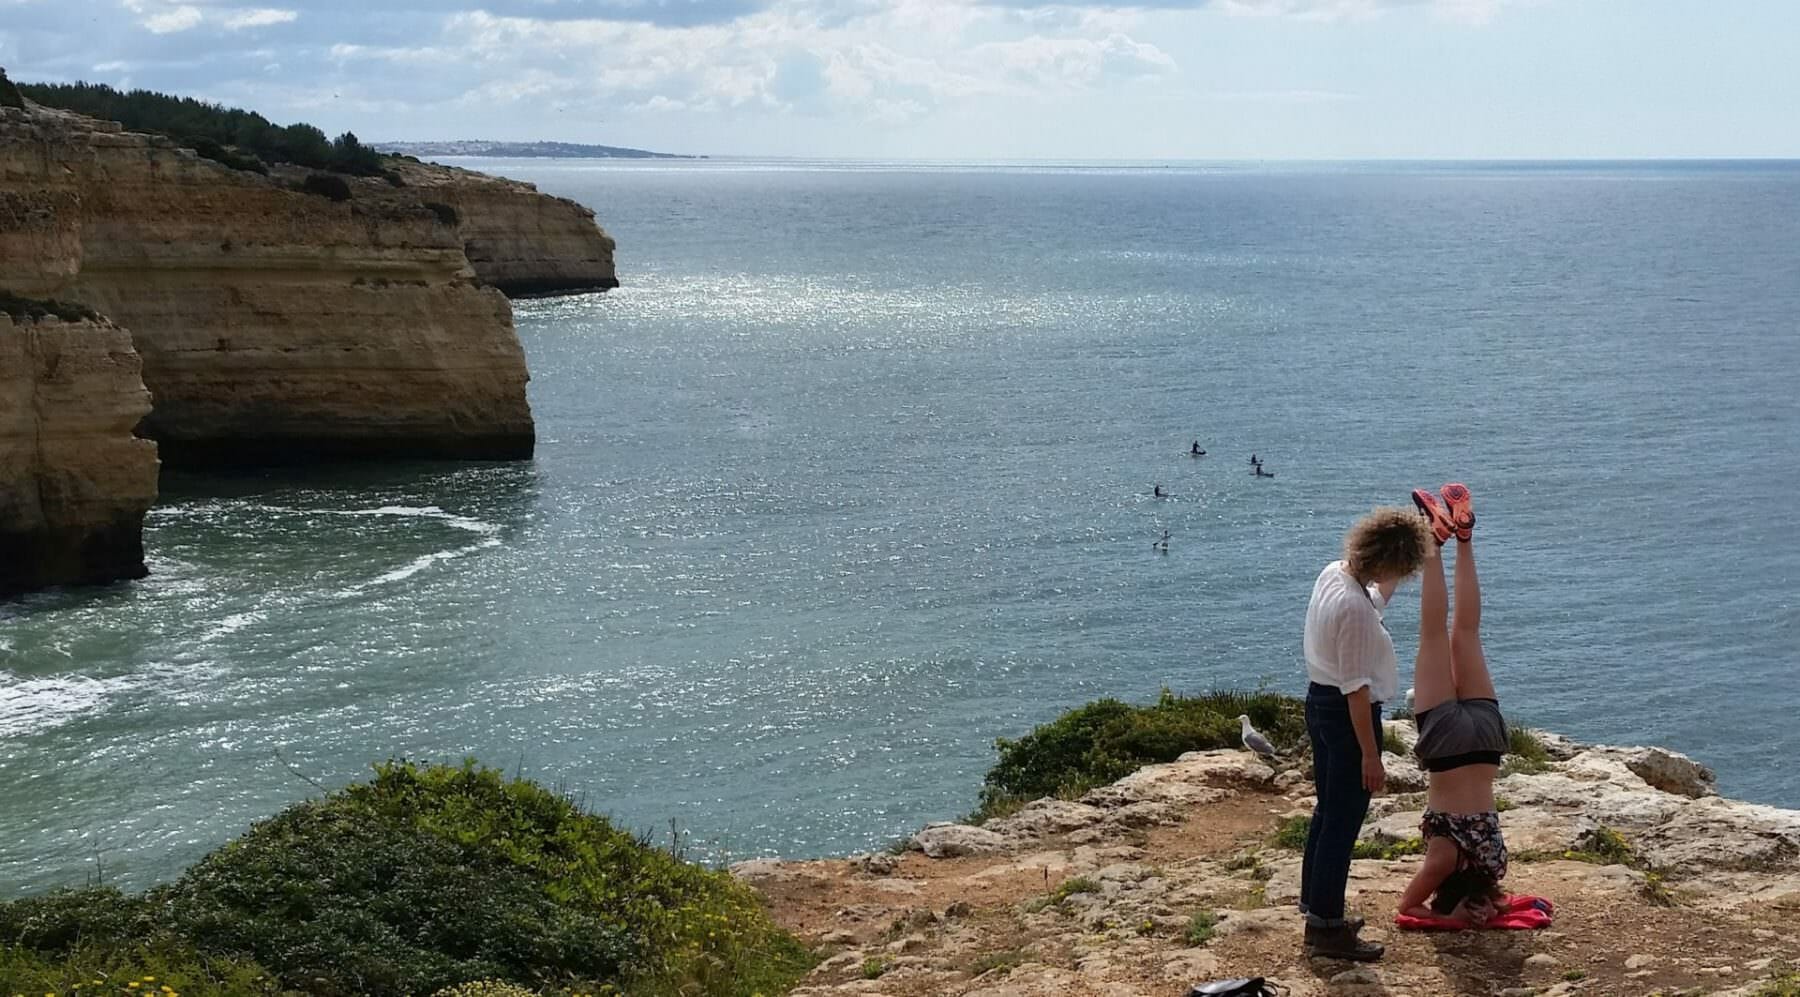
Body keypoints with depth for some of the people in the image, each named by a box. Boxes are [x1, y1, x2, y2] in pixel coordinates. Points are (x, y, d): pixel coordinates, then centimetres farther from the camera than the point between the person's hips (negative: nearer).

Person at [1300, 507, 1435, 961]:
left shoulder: (1332, 574, 0)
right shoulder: (1355, 608, -27)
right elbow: (1356, 688, -25)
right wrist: (1370, 755, -20)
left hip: (1319, 701, 10)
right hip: (1347, 714, -10)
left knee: (1328, 812, 21)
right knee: (1344, 822, 0)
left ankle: (1317, 911, 33)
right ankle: (1327, 930, 7)